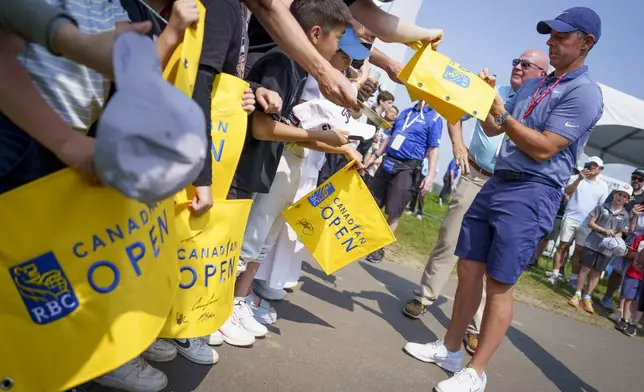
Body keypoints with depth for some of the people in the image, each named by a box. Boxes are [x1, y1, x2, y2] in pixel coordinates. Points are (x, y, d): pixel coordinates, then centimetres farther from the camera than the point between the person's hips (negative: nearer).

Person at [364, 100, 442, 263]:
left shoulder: (434, 118, -2)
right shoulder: (406, 112, 16)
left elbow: (433, 149, -6)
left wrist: (430, 175, -15)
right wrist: (375, 155, 17)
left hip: (407, 168, -6)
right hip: (387, 162, 6)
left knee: (394, 213, -4)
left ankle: (379, 248, 8)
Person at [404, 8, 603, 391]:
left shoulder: (585, 92, -7)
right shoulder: (532, 86, 17)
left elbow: (543, 150, -16)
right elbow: (492, 129, 21)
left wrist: (502, 113, -14)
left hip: (532, 194, -8)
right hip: (495, 183, 8)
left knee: (499, 284, -5)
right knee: (469, 268, 9)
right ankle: (450, 349, 24)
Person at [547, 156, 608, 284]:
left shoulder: (603, 186, 9)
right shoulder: (576, 178, 2)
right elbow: (567, 192, -15)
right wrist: (579, 179, -26)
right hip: (571, 218, -2)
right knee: (563, 246, -3)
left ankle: (574, 277, 13)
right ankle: (555, 274, -1)